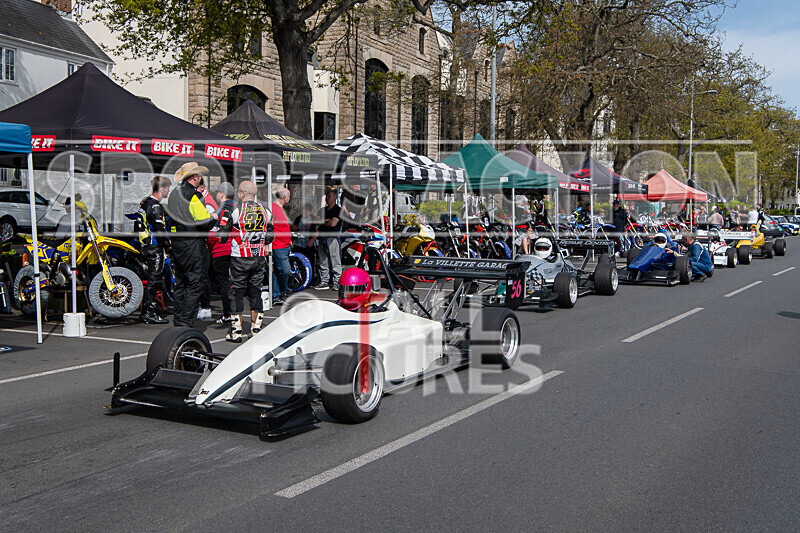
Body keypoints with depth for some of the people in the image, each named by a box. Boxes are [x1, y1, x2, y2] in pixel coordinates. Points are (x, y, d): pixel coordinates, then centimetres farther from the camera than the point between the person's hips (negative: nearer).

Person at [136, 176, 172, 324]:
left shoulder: (144, 202, 15)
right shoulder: (155, 206, -16)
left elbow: (138, 226, 21)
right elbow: (159, 230, -22)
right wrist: (168, 244, -9)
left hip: (145, 246, 10)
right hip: (155, 248, -10)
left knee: (151, 280, 14)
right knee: (154, 280, -6)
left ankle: (145, 312, 18)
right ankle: (149, 313, -3)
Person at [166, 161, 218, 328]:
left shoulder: (174, 193, 12)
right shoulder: (193, 195, -15)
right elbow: (205, 223, -19)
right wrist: (214, 217, 3)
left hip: (176, 243, 9)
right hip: (193, 244, -9)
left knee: (180, 283, 16)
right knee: (194, 284, -3)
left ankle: (178, 320, 22)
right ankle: (186, 322, -4)